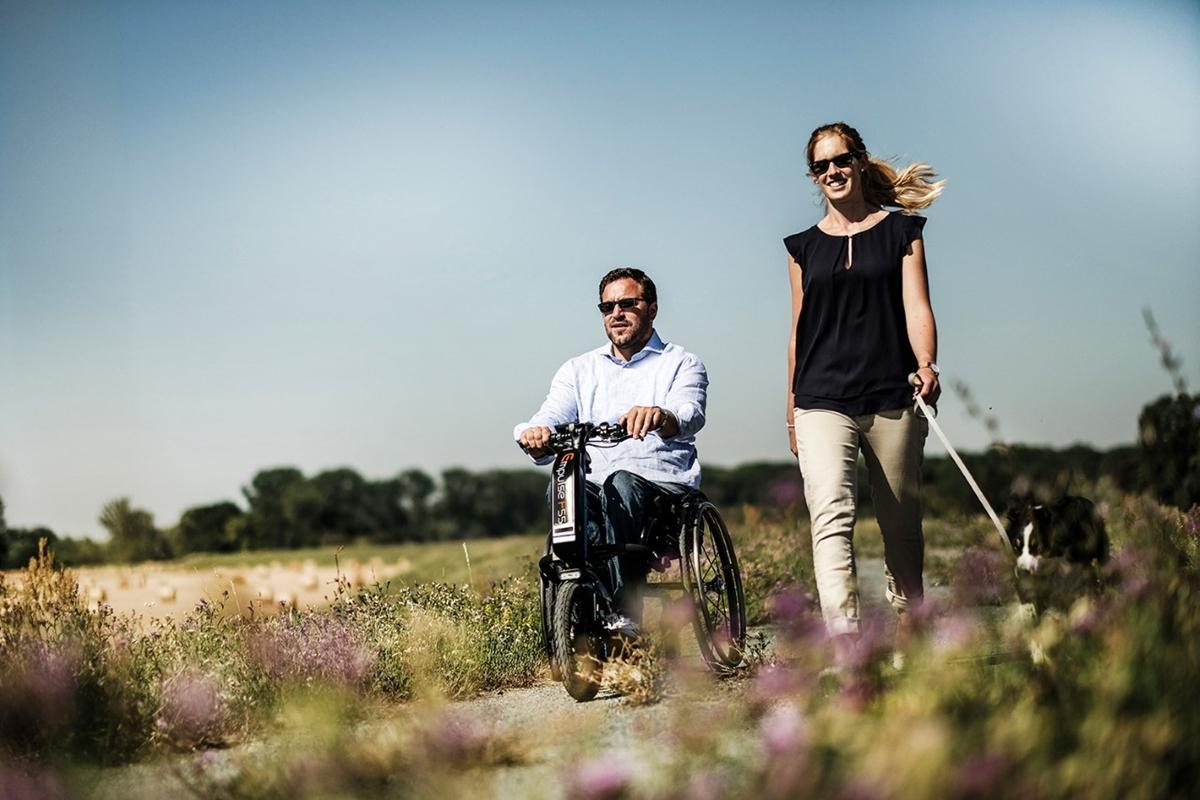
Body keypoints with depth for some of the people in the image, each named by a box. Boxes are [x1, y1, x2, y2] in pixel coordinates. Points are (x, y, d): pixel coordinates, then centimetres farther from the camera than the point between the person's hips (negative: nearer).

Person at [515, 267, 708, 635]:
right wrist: (535, 435, -20)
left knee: (622, 484, -37)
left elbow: (690, 415, -10)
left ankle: (624, 614, -39)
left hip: (663, 486, -2)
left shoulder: (682, 365, 12)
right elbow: (552, 419, 6)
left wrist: (660, 416, -36)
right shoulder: (579, 370, 23)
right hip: (593, 487, 3)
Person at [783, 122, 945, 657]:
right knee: (831, 516, -18)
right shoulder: (804, 247, 14)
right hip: (823, 400, 0)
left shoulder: (901, 231, 10)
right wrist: (792, 412, 17)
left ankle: (907, 631, 25)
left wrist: (926, 365, -19)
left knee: (900, 524, 7)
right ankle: (844, 645, -28)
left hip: (893, 397, 0)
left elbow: (916, 308, 0)